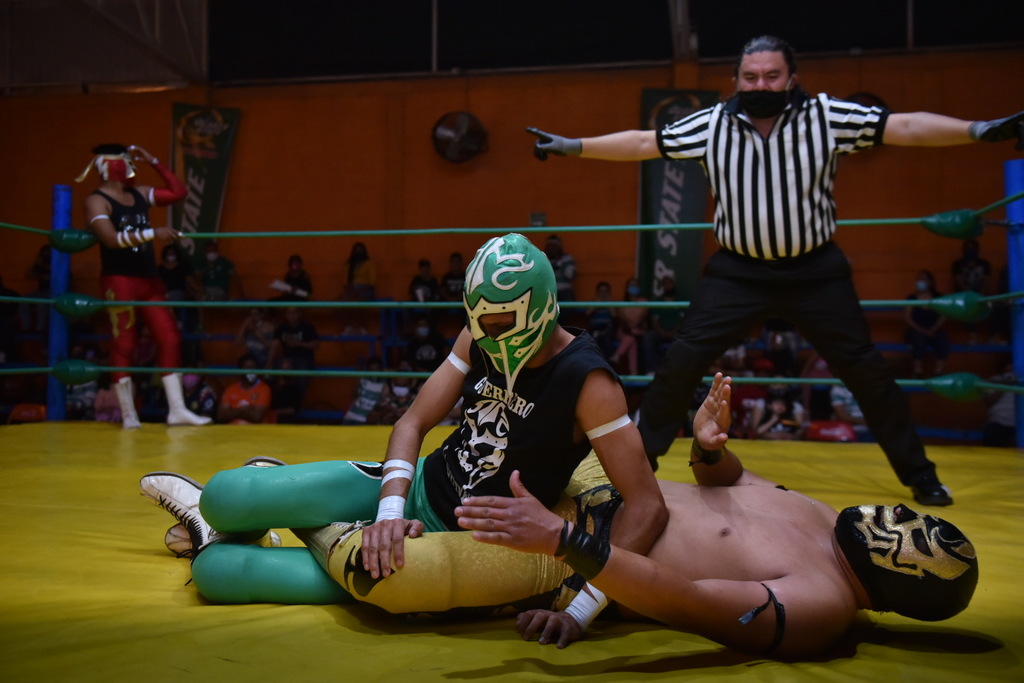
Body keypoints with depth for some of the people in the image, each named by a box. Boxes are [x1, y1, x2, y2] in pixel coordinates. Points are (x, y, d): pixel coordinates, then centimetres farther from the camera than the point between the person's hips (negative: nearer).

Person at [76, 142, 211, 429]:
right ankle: (128, 414, 5)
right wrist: (153, 233, -30)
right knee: (123, 345, -2)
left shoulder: (140, 194, 14)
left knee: (170, 338, 1)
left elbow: (179, 192, 15)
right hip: (119, 281, -7)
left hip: (148, 279, 7)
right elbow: (112, 239, -21)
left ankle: (177, 410, 5)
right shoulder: (96, 200, -7)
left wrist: (153, 161, 11)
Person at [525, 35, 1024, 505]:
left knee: (865, 369, 3)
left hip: (815, 272, 0)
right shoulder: (711, 125, -2)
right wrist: (570, 146, 0)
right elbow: (642, 144, 2)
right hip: (737, 272, 1)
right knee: (681, 361, -7)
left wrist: (979, 130, -21)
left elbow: (905, 128, -10)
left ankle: (918, 474, 22)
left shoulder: (828, 117, -6)